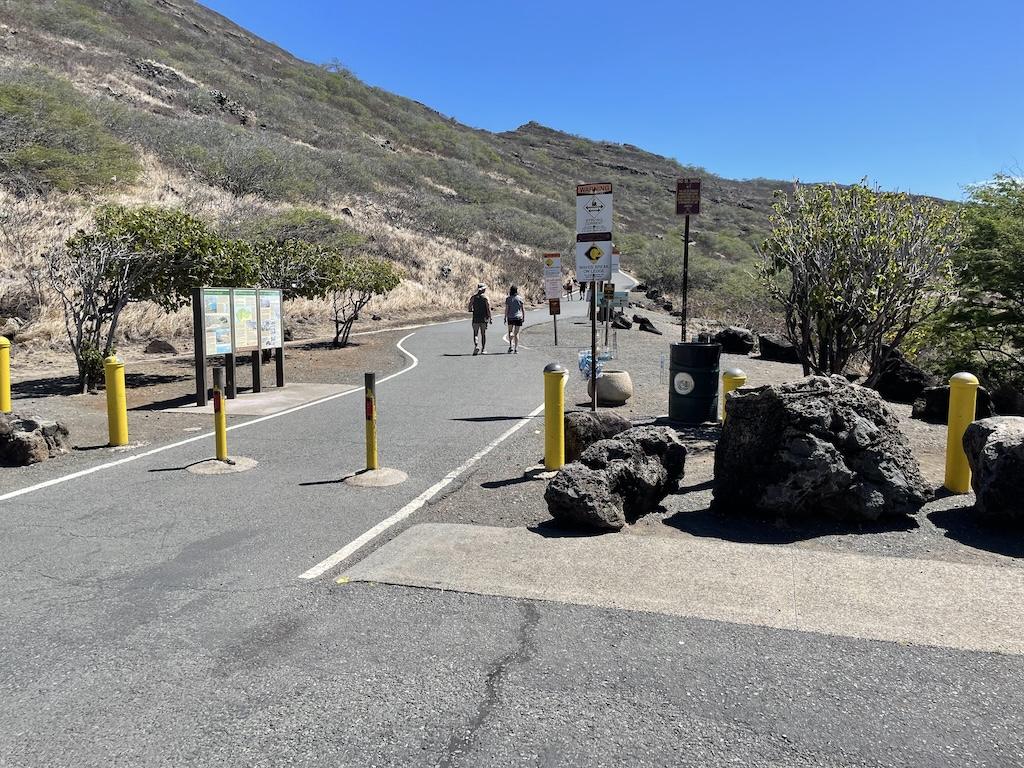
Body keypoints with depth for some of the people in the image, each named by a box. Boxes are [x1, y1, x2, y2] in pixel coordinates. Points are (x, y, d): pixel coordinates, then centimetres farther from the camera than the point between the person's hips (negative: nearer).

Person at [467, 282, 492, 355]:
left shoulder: (473, 297, 1)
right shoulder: (485, 297, -4)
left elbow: (469, 309, -1)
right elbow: (488, 308, -9)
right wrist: (490, 318, -4)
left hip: (475, 318, 1)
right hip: (484, 318, -1)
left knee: (475, 333, 6)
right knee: (483, 334, 8)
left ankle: (476, 345, -18)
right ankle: (483, 349, 10)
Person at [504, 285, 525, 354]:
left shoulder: (508, 298, -3)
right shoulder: (520, 298, -1)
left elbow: (506, 309, -5)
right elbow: (523, 308, 0)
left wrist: (505, 317, 1)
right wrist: (524, 316, 9)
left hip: (510, 317, 0)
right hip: (518, 317, 0)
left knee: (510, 332, 13)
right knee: (516, 333, 6)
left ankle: (511, 345, -8)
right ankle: (516, 349, 4)